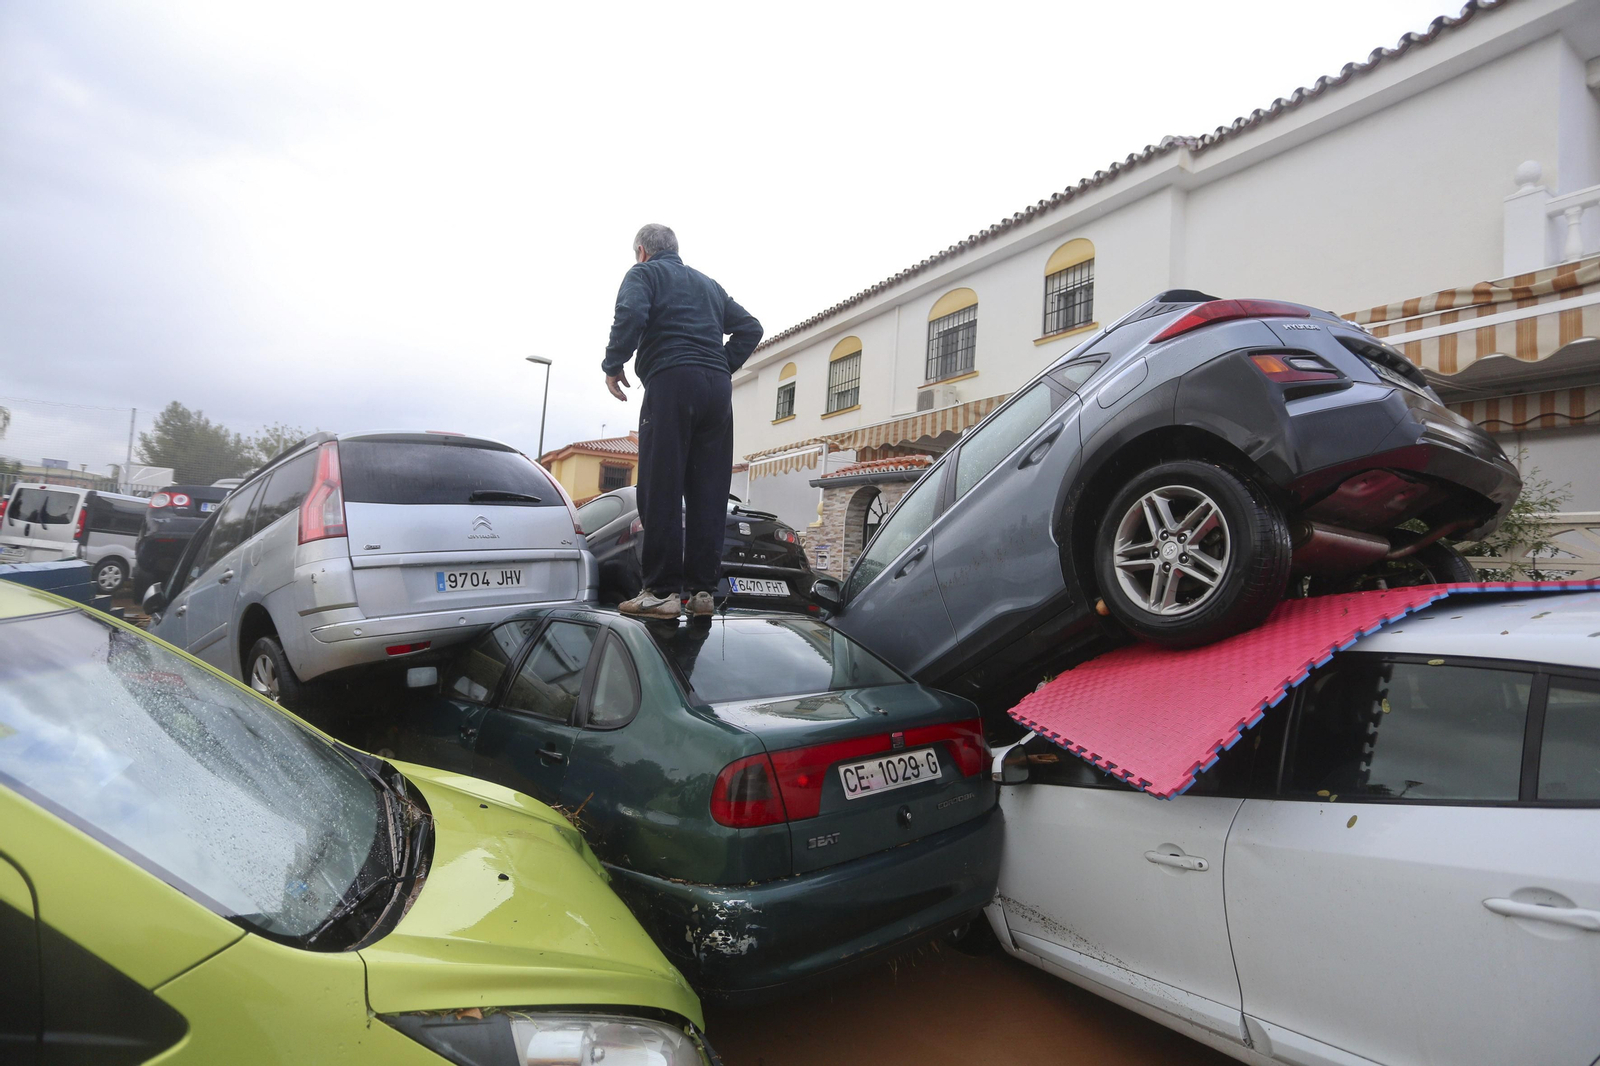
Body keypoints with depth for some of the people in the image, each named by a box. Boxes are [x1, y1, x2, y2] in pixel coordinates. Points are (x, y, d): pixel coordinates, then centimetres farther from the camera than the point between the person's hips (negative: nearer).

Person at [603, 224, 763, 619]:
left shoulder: (643, 273, 11)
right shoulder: (708, 284, 30)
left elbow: (631, 316, -10)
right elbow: (750, 327, 24)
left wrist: (613, 365, 1)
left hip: (671, 381, -6)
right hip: (717, 387, 6)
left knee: (661, 491, -8)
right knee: (709, 494, 3)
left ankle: (662, 591, -11)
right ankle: (702, 590, 3)